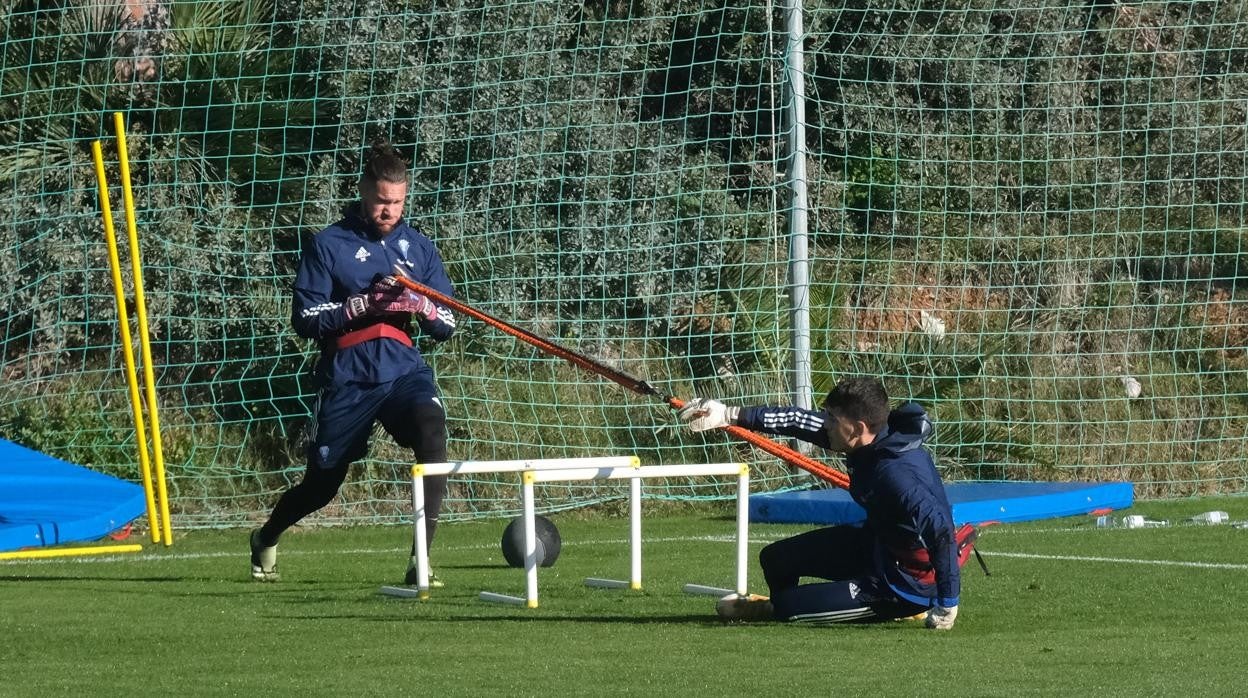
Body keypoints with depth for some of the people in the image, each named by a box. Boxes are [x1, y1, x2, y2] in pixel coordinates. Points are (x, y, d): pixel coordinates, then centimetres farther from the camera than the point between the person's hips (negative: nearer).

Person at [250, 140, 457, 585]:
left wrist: (421, 305, -14)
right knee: (322, 485, 9)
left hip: (404, 371, 2)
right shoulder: (329, 245, -2)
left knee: (432, 432, -29)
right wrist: (364, 303, -20)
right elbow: (305, 319, -8)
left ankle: (421, 560, -27)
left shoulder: (418, 247, 8)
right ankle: (265, 540, 43)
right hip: (346, 378, -2)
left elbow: (446, 326, 9)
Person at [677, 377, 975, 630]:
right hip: (873, 546, 9)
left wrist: (947, 605, -36)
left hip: (904, 584, -9)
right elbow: (803, 422, 1)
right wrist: (731, 416, 3)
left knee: (788, 606, -12)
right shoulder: (879, 438, -8)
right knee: (776, 559, 16)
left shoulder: (895, 474, -35)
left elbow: (942, 532, -39)